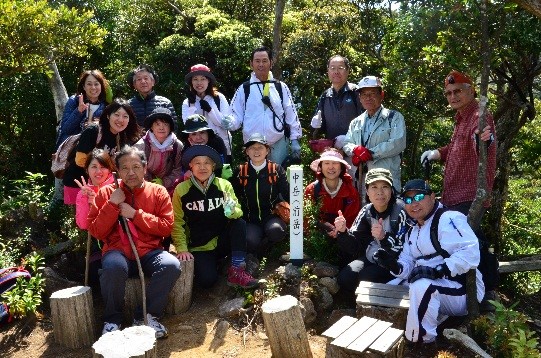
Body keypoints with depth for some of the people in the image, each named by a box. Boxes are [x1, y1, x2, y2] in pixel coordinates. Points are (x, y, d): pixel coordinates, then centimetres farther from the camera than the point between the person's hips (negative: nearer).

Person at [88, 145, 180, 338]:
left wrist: (135, 214, -11)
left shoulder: (158, 192, 6)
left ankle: (146, 315, -8)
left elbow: (166, 227, -3)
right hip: (118, 252, -1)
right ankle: (112, 319, -8)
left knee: (172, 265, -29)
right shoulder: (106, 192, 7)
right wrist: (112, 205, -9)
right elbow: (96, 232, 3)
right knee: (113, 266, -35)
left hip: (149, 252, 1)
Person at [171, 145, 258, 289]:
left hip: (222, 242, 2)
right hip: (198, 248, -2)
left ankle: (237, 271, -19)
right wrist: (182, 249, -12)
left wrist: (232, 211, -32)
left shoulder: (224, 185, -2)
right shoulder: (181, 190, -6)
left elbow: (238, 212, -8)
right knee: (207, 280, -24)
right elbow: (177, 222, -4)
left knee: (240, 223, -26)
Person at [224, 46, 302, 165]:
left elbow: (291, 115, 8)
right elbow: (236, 115, 4)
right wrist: (231, 122, -19)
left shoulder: (281, 87, 7)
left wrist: (295, 140, 4)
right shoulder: (244, 89, 5)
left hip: (278, 144, 0)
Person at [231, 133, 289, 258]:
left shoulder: (276, 169, 2)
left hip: (272, 216, 0)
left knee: (275, 230, -34)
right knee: (250, 241, -30)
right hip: (250, 220, 0)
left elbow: (287, 194, -3)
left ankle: (265, 245, 2)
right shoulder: (240, 171, 5)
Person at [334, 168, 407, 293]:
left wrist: (384, 237, -37)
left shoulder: (400, 211, -20)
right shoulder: (366, 211, -1)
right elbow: (355, 247, -1)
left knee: (363, 281, -23)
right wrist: (343, 232, -21)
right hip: (370, 259, 6)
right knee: (344, 278, -11)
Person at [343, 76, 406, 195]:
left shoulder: (394, 117, 5)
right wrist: (356, 150, -11)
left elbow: (399, 143, -8)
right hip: (361, 180, 4)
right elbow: (346, 144, 13)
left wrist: (370, 153, -12)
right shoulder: (356, 122, 21)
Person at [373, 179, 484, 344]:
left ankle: (422, 343, -17)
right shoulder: (412, 232, 13)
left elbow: (471, 252, -28)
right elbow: (409, 265, 6)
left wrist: (438, 270, -35)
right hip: (429, 286, 9)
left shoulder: (448, 219, -15)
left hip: (462, 290, -9)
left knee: (422, 287, -36)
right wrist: (395, 266, -17)